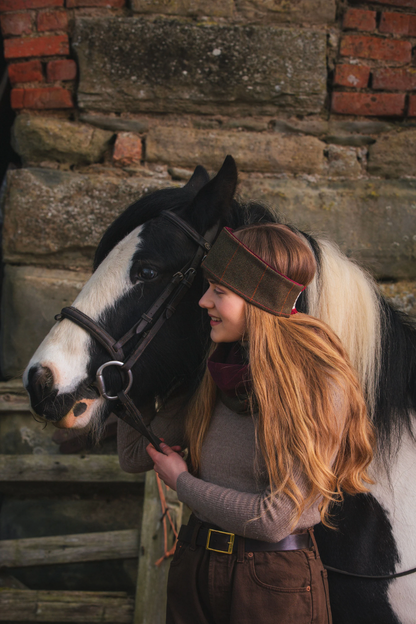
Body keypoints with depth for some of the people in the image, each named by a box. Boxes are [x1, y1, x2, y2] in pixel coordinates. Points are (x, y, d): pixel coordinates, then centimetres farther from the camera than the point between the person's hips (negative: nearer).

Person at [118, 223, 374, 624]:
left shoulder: (323, 385, -18)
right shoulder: (217, 376, 1)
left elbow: (275, 517, -20)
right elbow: (134, 456, 7)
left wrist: (182, 482, -8)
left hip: (275, 586, -6)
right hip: (194, 571, 6)